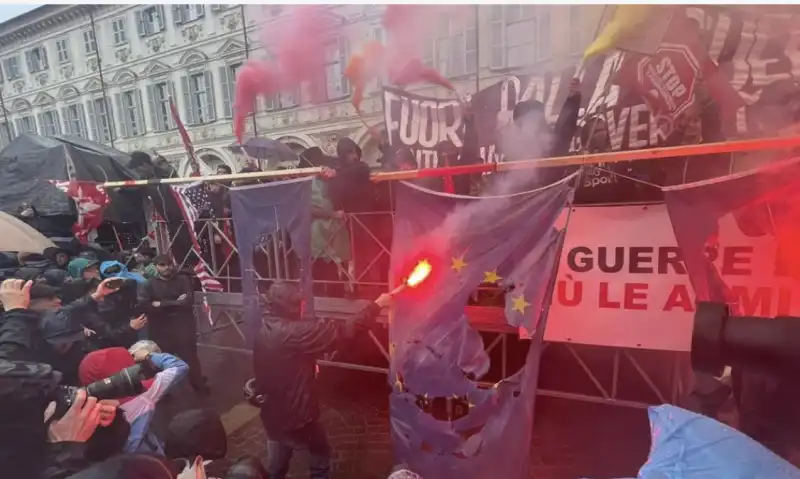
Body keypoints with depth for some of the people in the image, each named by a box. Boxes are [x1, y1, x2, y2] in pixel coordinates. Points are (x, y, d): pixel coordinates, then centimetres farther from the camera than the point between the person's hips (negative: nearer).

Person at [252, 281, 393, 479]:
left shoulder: (265, 331, -1)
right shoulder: (294, 332, -29)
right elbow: (341, 330, -28)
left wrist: (308, 366, 7)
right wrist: (376, 305, -22)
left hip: (272, 412, 8)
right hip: (295, 414, -8)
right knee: (321, 458, 18)